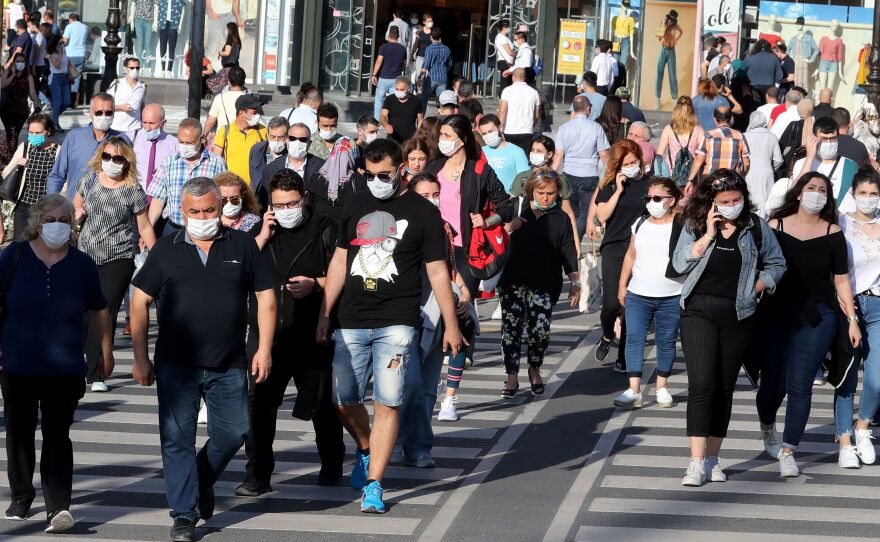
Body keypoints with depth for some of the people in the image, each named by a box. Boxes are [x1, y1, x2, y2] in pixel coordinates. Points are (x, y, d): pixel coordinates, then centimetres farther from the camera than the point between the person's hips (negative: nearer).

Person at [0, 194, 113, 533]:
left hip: (64, 371, -1)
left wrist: (107, 350, 17)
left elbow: (98, 310, 13)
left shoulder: (81, 264, 2)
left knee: (57, 437, -9)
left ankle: (58, 506, -15)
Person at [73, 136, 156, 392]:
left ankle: (97, 375, -5)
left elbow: (144, 228, 1)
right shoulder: (89, 178, 6)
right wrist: (77, 215, 0)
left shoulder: (133, 190, -5)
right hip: (86, 255, 4)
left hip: (118, 259, -4)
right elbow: (77, 204, 23)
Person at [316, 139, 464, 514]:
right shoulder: (356, 206, 10)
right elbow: (339, 261, 15)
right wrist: (324, 315, 13)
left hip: (396, 324, -4)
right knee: (343, 401, 5)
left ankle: (373, 484, -5)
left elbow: (437, 271, 2)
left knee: (387, 403, -9)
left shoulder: (422, 212, 0)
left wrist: (451, 324, 1)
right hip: (352, 323, 4)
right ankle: (365, 449, 34)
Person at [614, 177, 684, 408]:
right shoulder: (640, 224, 8)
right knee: (634, 339, -4)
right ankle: (634, 391, -5)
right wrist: (622, 285, 13)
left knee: (666, 342, 7)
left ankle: (661, 387, 20)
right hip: (637, 295, 3)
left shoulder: (682, 226, -6)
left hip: (671, 298, -3)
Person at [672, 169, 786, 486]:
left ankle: (713, 458, 17)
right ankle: (697, 463, -15)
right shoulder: (695, 226, 2)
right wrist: (708, 235, -12)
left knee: (725, 388, 8)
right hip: (699, 311, -2)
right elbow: (679, 263, -8)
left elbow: (776, 264, 14)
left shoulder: (756, 228, 4)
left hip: (738, 316, 2)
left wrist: (758, 286, -2)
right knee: (701, 385, -13)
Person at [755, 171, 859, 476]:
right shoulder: (775, 227, 1)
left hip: (817, 317, 0)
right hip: (777, 314, 1)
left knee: (799, 385, -8)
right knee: (772, 384, 3)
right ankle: (767, 429, 36)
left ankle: (788, 452, 2)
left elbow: (841, 280, 7)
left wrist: (852, 320, 4)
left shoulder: (832, 233, 3)